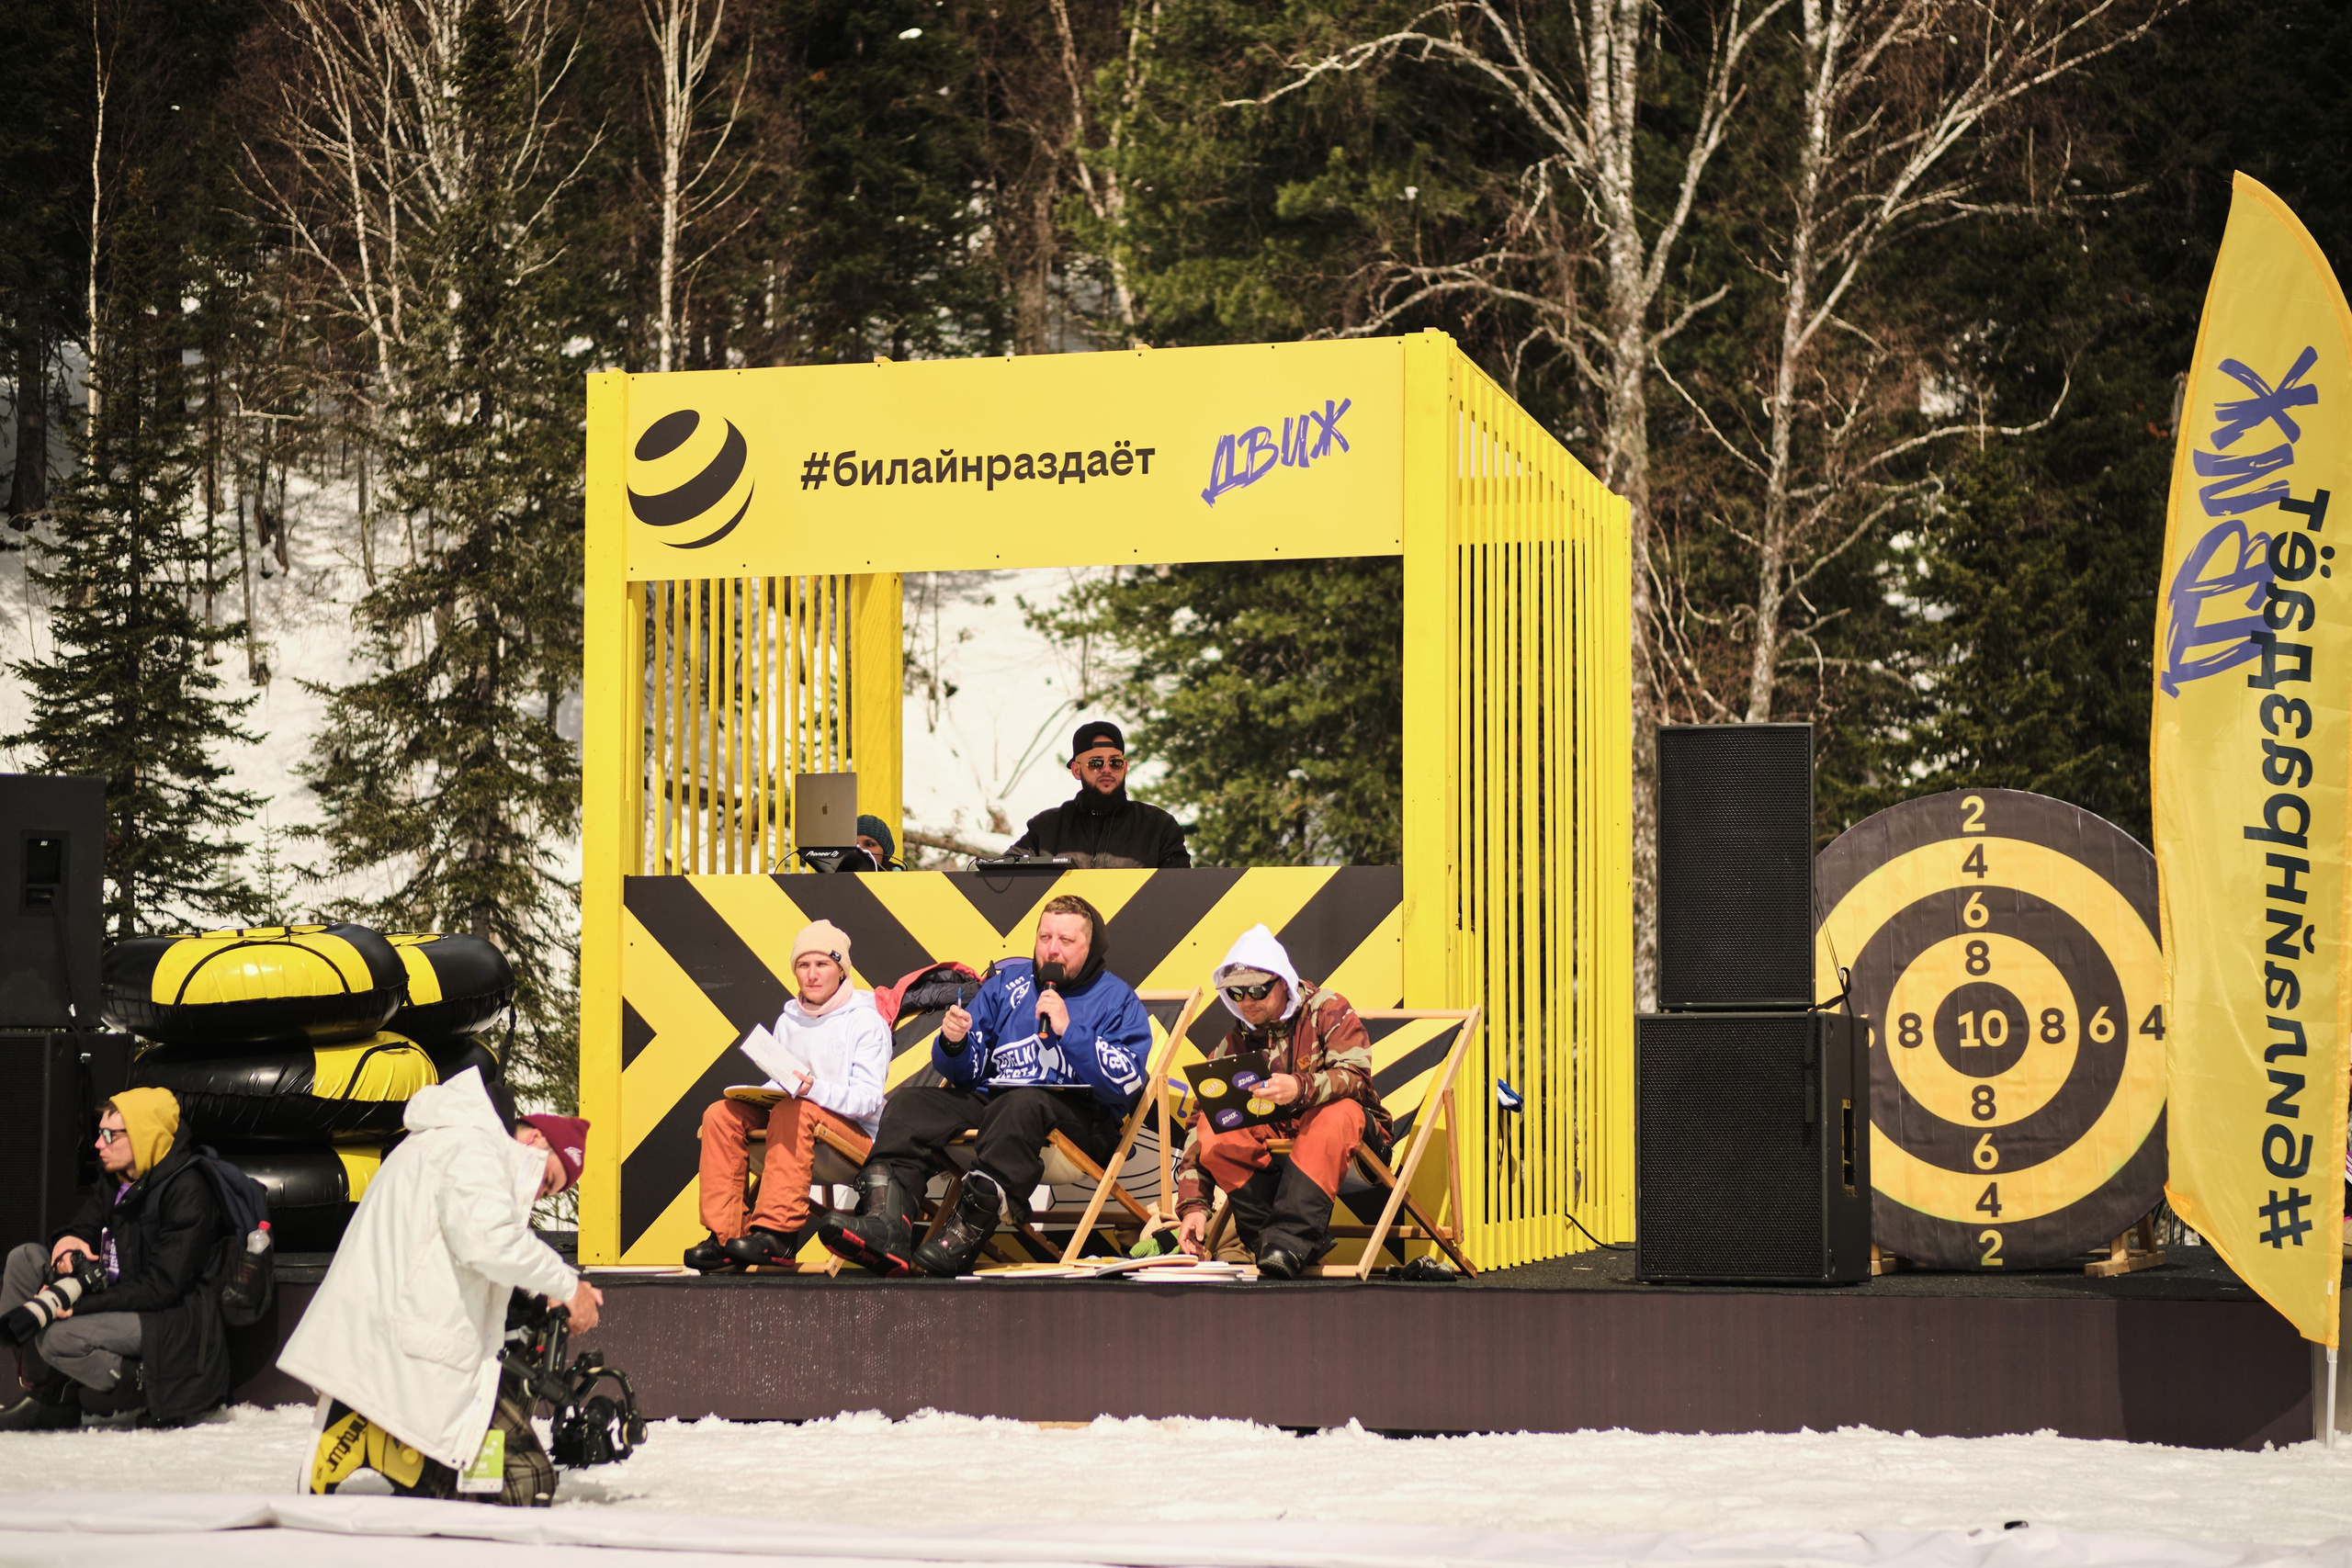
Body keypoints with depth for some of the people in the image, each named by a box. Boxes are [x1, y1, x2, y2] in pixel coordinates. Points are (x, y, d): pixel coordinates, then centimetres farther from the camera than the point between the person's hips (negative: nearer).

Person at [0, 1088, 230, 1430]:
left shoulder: (188, 1192, -19)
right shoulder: (116, 1180, 9)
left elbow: (161, 1287, -23)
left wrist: (78, 1304, -26)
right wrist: (68, 1242, -13)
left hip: (177, 1321, -9)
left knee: (57, 1338, -29)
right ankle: (45, 1398, -4)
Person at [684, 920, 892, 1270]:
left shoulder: (865, 1021, -4)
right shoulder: (789, 1020, 17)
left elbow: (868, 1100, -15)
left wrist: (815, 1089, -31)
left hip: (851, 1130, -7)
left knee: (792, 1112, -36)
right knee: (721, 1114, -15)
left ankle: (777, 1234, -41)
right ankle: (723, 1236, -22)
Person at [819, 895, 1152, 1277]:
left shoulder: (1116, 999, 4)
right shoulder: (1007, 981, 17)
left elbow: (1127, 1083, -13)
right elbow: (964, 1074, 17)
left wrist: (1069, 1030, -15)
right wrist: (953, 1044, -6)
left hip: (1081, 1119, -5)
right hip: (990, 1100, 5)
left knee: (1022, 1105, -38)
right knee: (911, 1102, -17)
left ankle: (966, 1234, -46)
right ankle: (886, 1224, -40)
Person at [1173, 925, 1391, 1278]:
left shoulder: (1327, 1010, -5)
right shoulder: (1233, 1044, 4)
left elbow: (1356, 1076, -20)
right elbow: (1200, 1119, -4)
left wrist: (1301, 1088, -41)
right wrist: (1192, 1205, -17)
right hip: (1272, 1137, 3)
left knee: (1337, 1114, -37)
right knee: (1213, 1131, -24)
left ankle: (1290, 1238, -46)